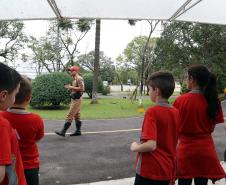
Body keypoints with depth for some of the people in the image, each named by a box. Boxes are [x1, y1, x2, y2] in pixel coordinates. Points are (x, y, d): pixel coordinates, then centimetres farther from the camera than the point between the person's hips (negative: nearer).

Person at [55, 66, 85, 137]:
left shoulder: (79, 78, -12)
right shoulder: (74, 79, 18)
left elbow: (81, 88, -22)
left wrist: (71, 87, -17)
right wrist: (69, 87, 6)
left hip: (76, 99, -10)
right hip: (74, 99, 10)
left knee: (70, 115, -11)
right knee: (76, 116, 12)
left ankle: (63, 131, -11)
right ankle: (78, 131, 18)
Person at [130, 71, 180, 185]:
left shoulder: (152, 111, -18)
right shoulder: (175, 112, 2)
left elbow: (151, 145, -25)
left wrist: (135, 147, -8)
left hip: (150, 170, -6)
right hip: (168, 170, 6)